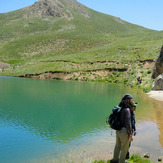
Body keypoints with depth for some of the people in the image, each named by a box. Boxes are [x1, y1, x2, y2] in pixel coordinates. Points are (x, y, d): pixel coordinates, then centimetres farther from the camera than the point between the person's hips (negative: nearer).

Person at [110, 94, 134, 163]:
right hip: (124, 132, -8)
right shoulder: (127, 110, -23)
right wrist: (131, 135, -18)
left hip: (118, 130, 8)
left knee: (118, 145, 24)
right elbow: (128, 123, -24)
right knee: (125, 148, 11)